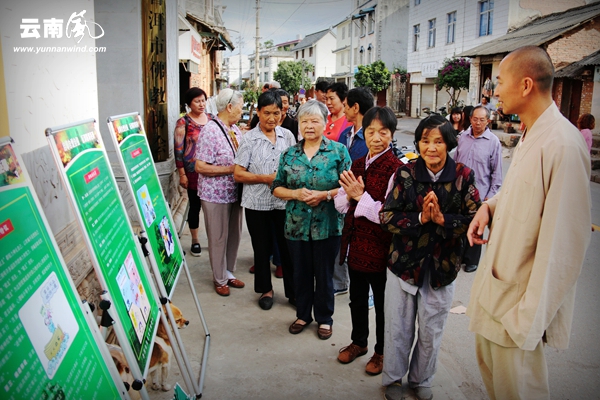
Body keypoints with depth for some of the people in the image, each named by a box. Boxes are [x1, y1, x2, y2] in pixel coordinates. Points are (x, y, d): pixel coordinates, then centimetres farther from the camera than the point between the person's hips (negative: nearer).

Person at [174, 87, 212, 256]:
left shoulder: (211, 119, 7)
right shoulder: (183, 122, -5)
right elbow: (178, 150, -5)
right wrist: (182, 174, -9)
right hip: (193, 172, -3)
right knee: (195, 206, 7)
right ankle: (195, 241, 22)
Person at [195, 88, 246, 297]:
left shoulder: (235, 130, 7)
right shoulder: (210, 131, -17)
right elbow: (200, 167, -21)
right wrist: (232, 169, -20)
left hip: (235, 192, 7)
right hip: (216, 194, -7)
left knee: (234, 235, 17)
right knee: (218, 238, 7)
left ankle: (229, 272, 36)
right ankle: (220, 279, 25)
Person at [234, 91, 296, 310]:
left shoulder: (287, 135, 3)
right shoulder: (249, 139, -5)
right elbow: (238, 174, -7)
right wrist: (266, 178, -16)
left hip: (284, 201, 2)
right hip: (257, 203, -1)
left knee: (288, 247, 7)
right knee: (262, 248, 12)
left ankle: (293, 291, 23)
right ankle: (265, 289, 30)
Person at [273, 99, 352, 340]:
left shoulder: (338, 151, -3)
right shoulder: (289, 154, 6)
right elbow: (277, 188, 6)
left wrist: (324, 195, -19)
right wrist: (296, 194, -13)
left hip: (327, 225, -3)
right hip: (297, 225, 3)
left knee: (324, 274, 10)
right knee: (301, 273, 15)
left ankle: (324, 318, 31)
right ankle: (303, 314, 36)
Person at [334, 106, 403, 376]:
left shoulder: (396, 169, -16)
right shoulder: (357, 165, 6)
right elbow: (341, 205, 7)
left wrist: (361, 196, -21)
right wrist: (349, 194, -13)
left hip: (380, 248, -6)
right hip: (355, 244, 6)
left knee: (381, 302, 13)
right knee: (357, 298, 22)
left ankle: (381, 351, 34)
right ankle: (359, 342, 44)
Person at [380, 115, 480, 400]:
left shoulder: (463, 176, -7)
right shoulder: (405, 174, -8)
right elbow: (386, 217, -11)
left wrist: (443, 219, -23)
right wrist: (420, 218, -22)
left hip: (442, 267, 1)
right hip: (404, 262, 0)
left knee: (431, 332, 17)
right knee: (398, 329, 14)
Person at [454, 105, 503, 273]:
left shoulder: (493, 142, -9)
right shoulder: (463, 137, 3)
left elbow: (497, 172, -6)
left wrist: (491, 195, -9)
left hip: (479, 193, -4)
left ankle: (472, 260, 26)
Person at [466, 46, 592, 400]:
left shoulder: (563, 145, -24)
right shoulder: (530, 135, 6)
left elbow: (564, 242, -25)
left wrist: (531, 317, -22)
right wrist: (490, 206, 1)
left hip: (521, 297, -9)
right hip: (497, 279, 9)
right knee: (489, 364, 23)